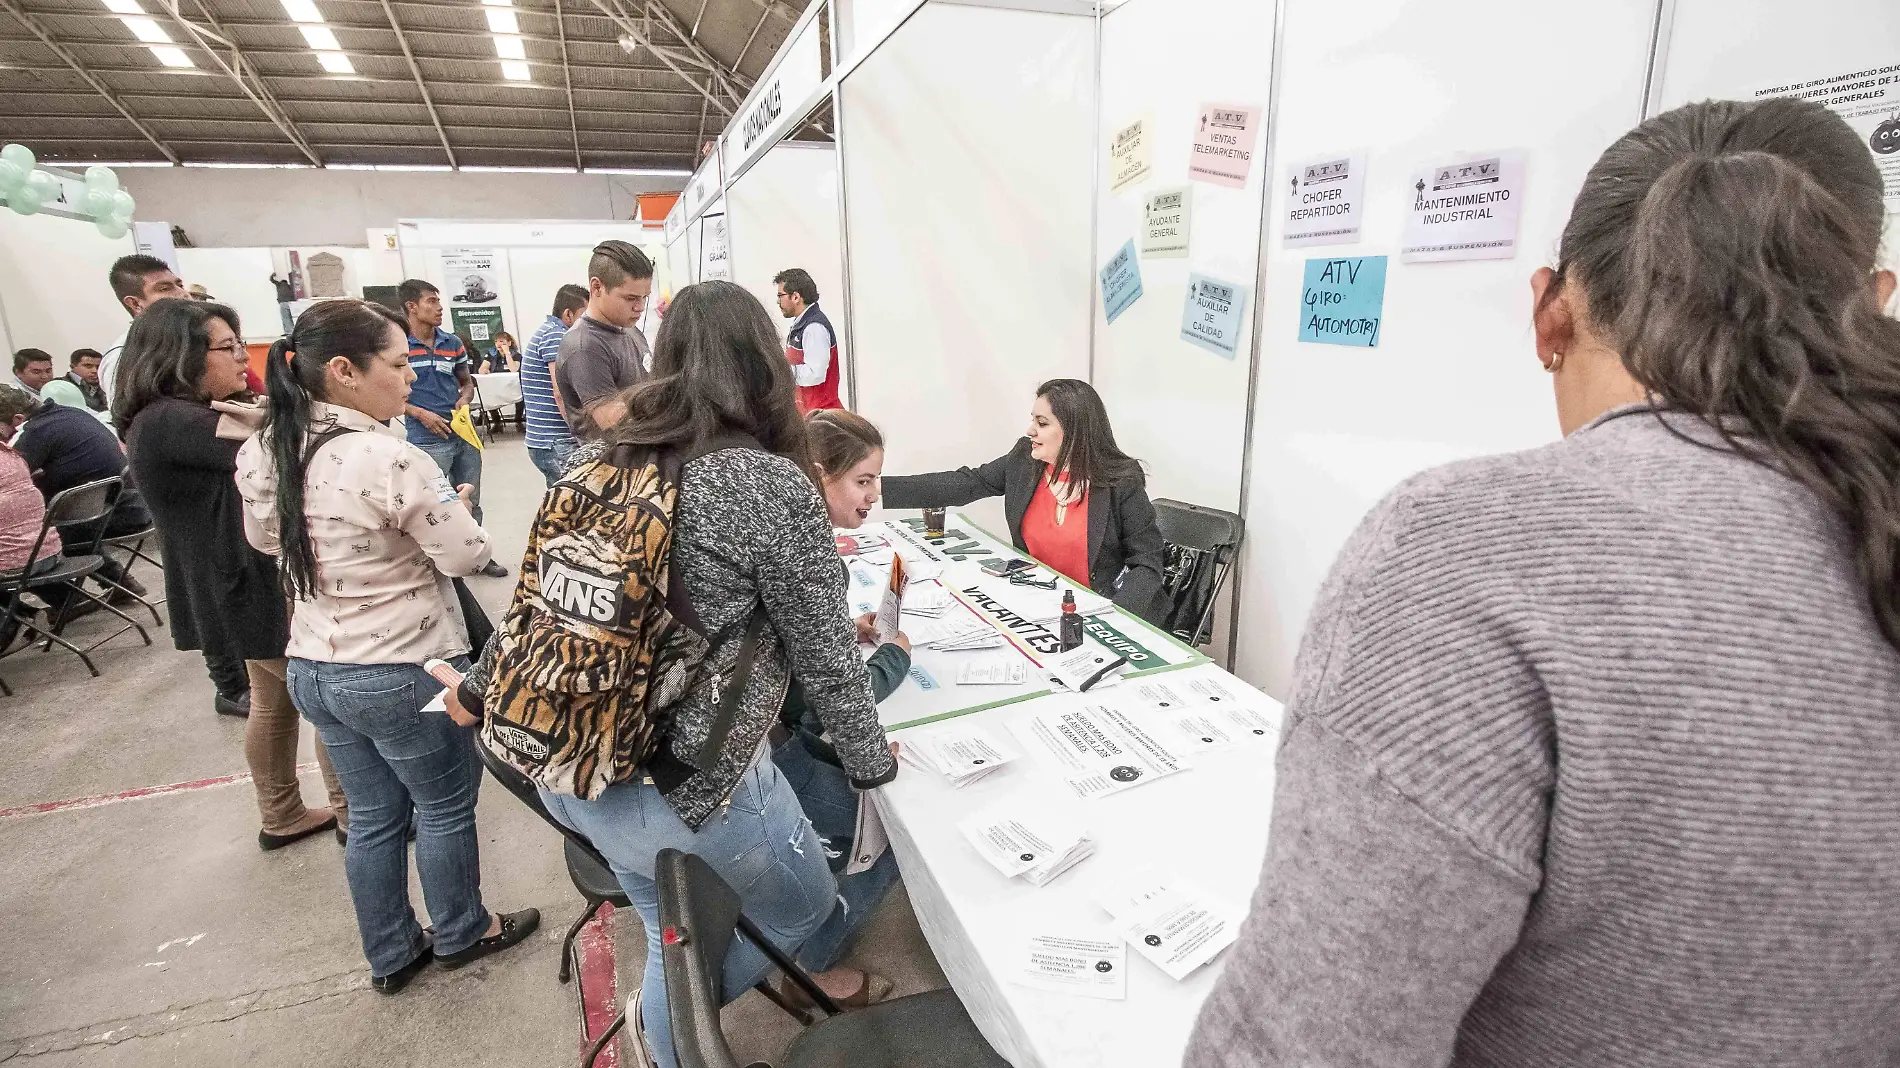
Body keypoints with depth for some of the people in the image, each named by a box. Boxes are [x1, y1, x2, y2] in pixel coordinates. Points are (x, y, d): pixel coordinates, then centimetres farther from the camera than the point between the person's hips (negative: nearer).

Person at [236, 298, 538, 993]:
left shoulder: (261, 453, -2)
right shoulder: (389, 459, -26)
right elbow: (469, 556, -19)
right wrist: (454, 505, -1)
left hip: (312, 670, 7)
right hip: (404, 674, -7)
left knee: (372, 816, 21)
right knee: (444, 805, 16)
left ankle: (390, 956, 37)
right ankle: (461, 934, 36)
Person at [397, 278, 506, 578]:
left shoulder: (452, 343, 7)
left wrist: (464, 399, -2)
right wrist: (421, 414, -14)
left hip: (464, 436, 5)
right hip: (428, 441, -5)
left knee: (471, 502, 16)